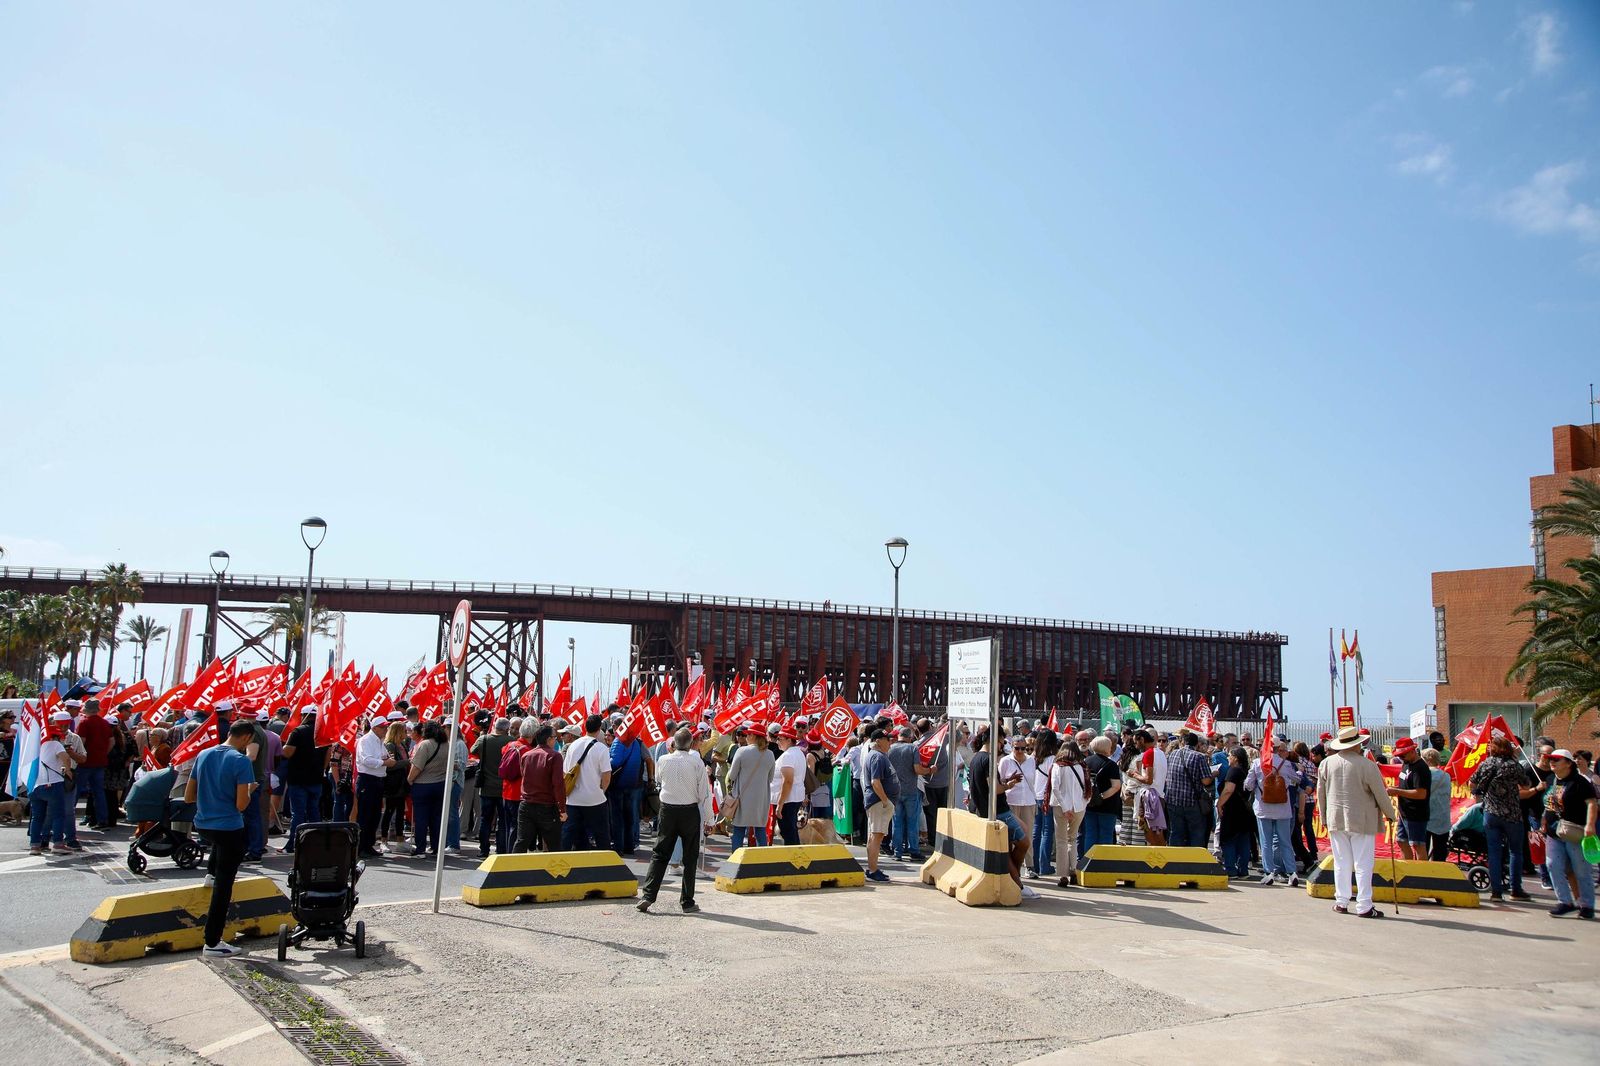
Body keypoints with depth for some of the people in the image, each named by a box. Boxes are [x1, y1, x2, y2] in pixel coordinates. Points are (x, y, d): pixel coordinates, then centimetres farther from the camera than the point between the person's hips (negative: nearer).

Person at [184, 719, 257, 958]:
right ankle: (212, 944, 5)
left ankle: (211, 873, 33)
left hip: (203, 824, 7)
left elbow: (188, 797, 10)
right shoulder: (241, 761, -17)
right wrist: (250, 790, 1)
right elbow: (241, 805, -18)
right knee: (223, 886, 1)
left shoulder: (203, 755, 4)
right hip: (229, 827, -7)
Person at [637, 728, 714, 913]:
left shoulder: (664, 760, -4)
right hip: (690, 811, -2)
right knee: (690, 858, 8)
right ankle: (687, 901, 11)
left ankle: (647, 895, 0)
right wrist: (708, 820, 0)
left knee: (659, 854, 9)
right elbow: (704, 793, -8)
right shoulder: (697, 762, -11)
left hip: (668, 810, 2)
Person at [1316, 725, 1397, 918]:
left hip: (1335, 820, 4)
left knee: (1341, 863, 11)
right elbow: (1380, 793, -5)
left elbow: (1320, 792, 8)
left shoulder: (1326, 763, 1)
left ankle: (1341, 902, 14)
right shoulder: (1367, 765, -13)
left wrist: (1324, 817, 20)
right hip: (1361, 821, -4)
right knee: (1363, 865, 2)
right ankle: (1364, 906, 3)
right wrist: (1389, 814, 12)